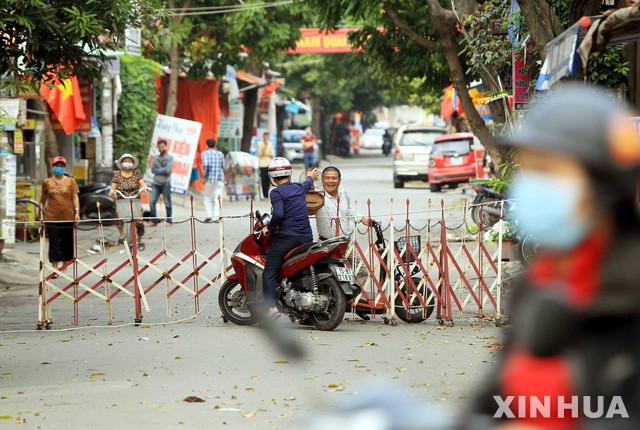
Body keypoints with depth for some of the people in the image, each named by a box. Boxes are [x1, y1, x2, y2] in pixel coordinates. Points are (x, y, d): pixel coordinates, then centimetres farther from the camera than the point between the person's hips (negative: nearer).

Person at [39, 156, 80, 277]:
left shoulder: (71, 181, 4)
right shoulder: (47, 182, 6)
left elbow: (75, 197, 1)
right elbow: (43, 198, 15)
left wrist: (77, 212, -10)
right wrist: (40, 211, 12)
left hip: (68, 217, 0)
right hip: (52, 218, 0)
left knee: (67, 244, 6)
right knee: (54, 244, -3)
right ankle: (55, 270, -3)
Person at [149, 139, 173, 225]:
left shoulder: (170, 158, 0)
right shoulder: (156, 158, 13)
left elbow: (168, 170, -12)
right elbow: (153, 170, 6)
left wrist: (158, 170, -3)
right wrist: (162, 171, -6)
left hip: (165, 183, -4)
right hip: (156, 183, 4)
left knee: (167, 203, 2)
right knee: (152, 201, -6)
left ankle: (169, 220, 11)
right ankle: (154, 220, -2)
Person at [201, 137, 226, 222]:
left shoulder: (205, 153, -3)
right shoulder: (220, 154, 7)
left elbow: (205, 164, -19)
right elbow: (223, 166, 12)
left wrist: (204, 176, -11)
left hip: (209, 179, -2)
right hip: (220, 179, 2)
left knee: (207, 198, 12)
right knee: (217, 199, 5)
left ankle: (208, 215, -1)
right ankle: (216, 217, -4)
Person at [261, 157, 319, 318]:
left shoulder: (277, 192, -6)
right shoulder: (300, 188, 15)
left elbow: (278, 214, -22)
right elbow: (307, 184, 41)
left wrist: (269, 227, -4)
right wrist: (310, 177, 63)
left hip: (286, 237, -7)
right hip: (307, 237, 7)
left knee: (269, 273, -8)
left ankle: (270, 306, -24)